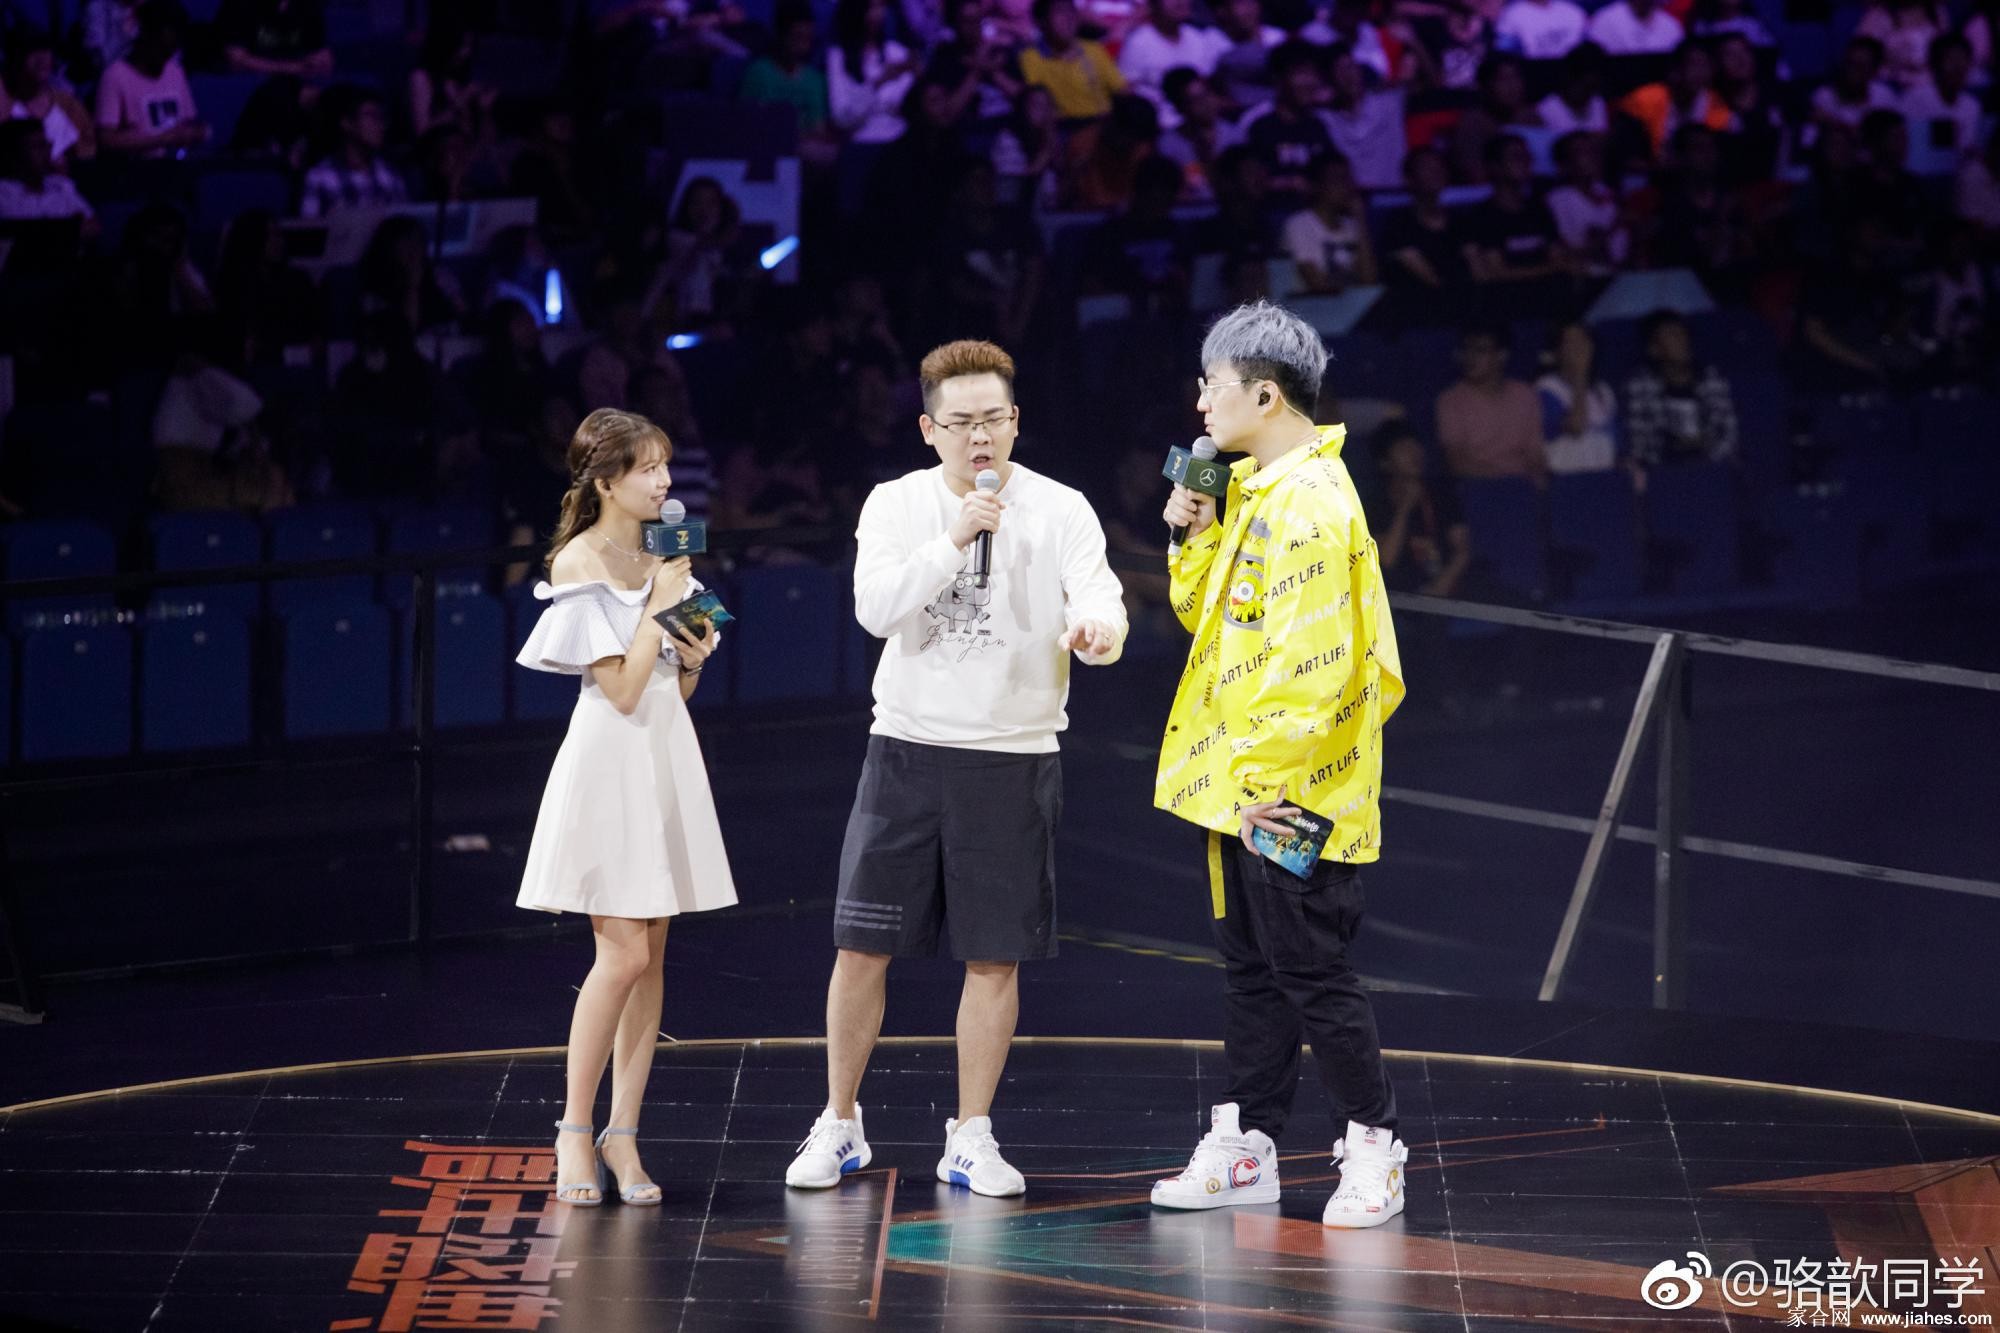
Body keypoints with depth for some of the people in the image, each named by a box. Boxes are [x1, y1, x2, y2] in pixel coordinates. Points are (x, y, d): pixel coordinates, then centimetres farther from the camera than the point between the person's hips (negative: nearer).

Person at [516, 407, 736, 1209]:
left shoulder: (657, 559, 13)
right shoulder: (580, 563, -9)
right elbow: (622, 690, -15)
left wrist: (693, 656, -2)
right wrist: (659, 606, -12)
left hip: (666, 760, 7)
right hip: (609, 761, -7)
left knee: (650, 956, 4)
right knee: (624, 954, -11)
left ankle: (623, 1135, 8)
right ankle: (575, 1129, 1)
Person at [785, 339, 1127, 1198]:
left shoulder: (1060, 512, -2)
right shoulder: (896, 505, 1)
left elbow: (1100, 602, -14)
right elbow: (875, 609, -13)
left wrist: (1097, 628, -37)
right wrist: (955, 541, -22)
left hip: (1015, 757, 0)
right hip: (908, 748, 1)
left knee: (995, 957, 3)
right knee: (862, 946, 2)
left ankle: (970, 1138, 15)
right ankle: (839, 1126, 16)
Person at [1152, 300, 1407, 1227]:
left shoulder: (1311, 506, -19)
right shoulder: (1257, 491, 13)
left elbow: (1309, 664, -24)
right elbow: (1210, 615, 21)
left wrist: (1272, 783, -23)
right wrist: (1197, 539, 5)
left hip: (1292, 800, -10)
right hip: (1244, 791, 10)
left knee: (1311, 972, -2)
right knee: (1251, 969, 14)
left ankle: (1371, 1145, 9)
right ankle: (1245, 1147, 21)